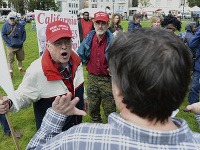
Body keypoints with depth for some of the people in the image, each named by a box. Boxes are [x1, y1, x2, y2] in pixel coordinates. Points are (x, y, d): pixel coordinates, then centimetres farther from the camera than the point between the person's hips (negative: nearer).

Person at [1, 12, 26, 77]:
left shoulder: (19, 25, 3)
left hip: (20, 46, 3)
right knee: (10, 60, 1)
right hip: (11, 47, -3)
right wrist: (9, 42, -15)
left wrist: (22, 40, -2)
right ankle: (10, 72, 12)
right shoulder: (5, 25, -5)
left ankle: (20, 69, 34)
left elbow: (24, 32, 10)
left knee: (20, 58, 16)